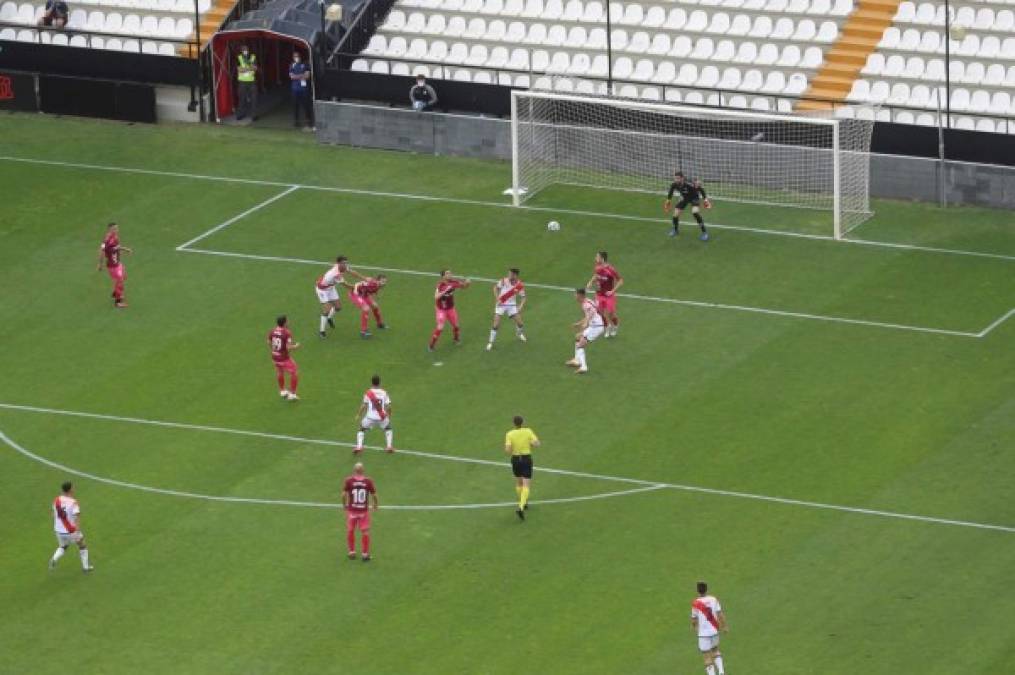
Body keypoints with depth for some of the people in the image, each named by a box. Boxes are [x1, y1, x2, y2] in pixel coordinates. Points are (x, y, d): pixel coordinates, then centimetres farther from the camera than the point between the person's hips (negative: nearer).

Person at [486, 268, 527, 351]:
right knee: (496, 324, -10)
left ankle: (520, 334, 39)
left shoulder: (520, 285, -11)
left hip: (511, 305, 2)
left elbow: (523, 297, -2)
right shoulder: (504, 281, -14)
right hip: (501, 304, -2)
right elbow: (496, 287, 1)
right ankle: (490, 343, 4)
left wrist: (521, 306, -20)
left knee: (519, 322, 3)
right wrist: (497, 299, -10)